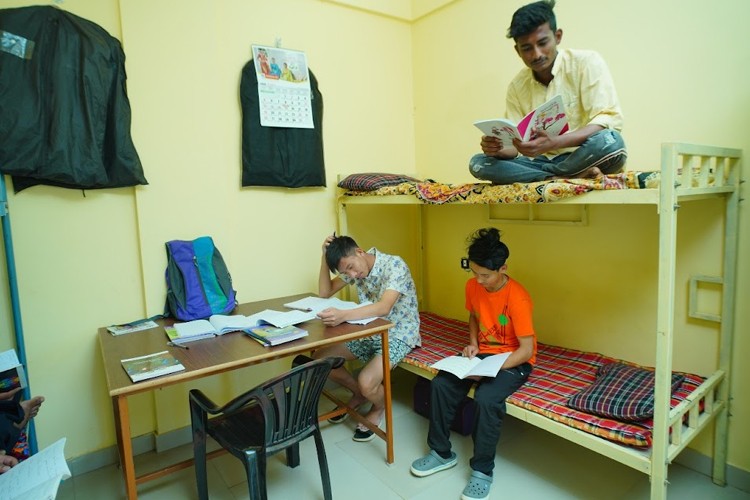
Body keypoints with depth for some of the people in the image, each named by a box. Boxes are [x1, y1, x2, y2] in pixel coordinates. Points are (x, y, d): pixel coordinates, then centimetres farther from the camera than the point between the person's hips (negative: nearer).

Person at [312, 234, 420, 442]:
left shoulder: (395, 265, -26)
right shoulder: (353, 267, -4)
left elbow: (384, 308, -39)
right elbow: (324, 292, 0)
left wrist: (343, 315, -53)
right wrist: (325, 257, -13)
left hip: (398, 335, -7)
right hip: (369, 331, 7)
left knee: (366, 382, -29)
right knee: (320, 359, -3)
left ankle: (379, 406, 9)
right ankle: (359, 394, 20)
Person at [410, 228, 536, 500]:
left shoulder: (517, 298, -24)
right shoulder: (473, 286, -6)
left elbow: (527, 349, -21)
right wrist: (473, 344, -2)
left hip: (514, 361, -6)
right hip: (482, 352, 6)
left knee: (486, 398, -32)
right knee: (440, 384, -15)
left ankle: (482, 470, -10)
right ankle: (441, 453, 4)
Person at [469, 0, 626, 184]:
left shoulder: (587, 62, -5)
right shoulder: (516, 86, 6)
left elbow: (609, 119, -16)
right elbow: (515, 146, 4)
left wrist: (554, 142, -32)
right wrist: (499, 148, -23)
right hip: (543, 161, 4)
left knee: (609, 141, -37)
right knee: (478, 163, -17)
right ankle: (565, 176, -23)